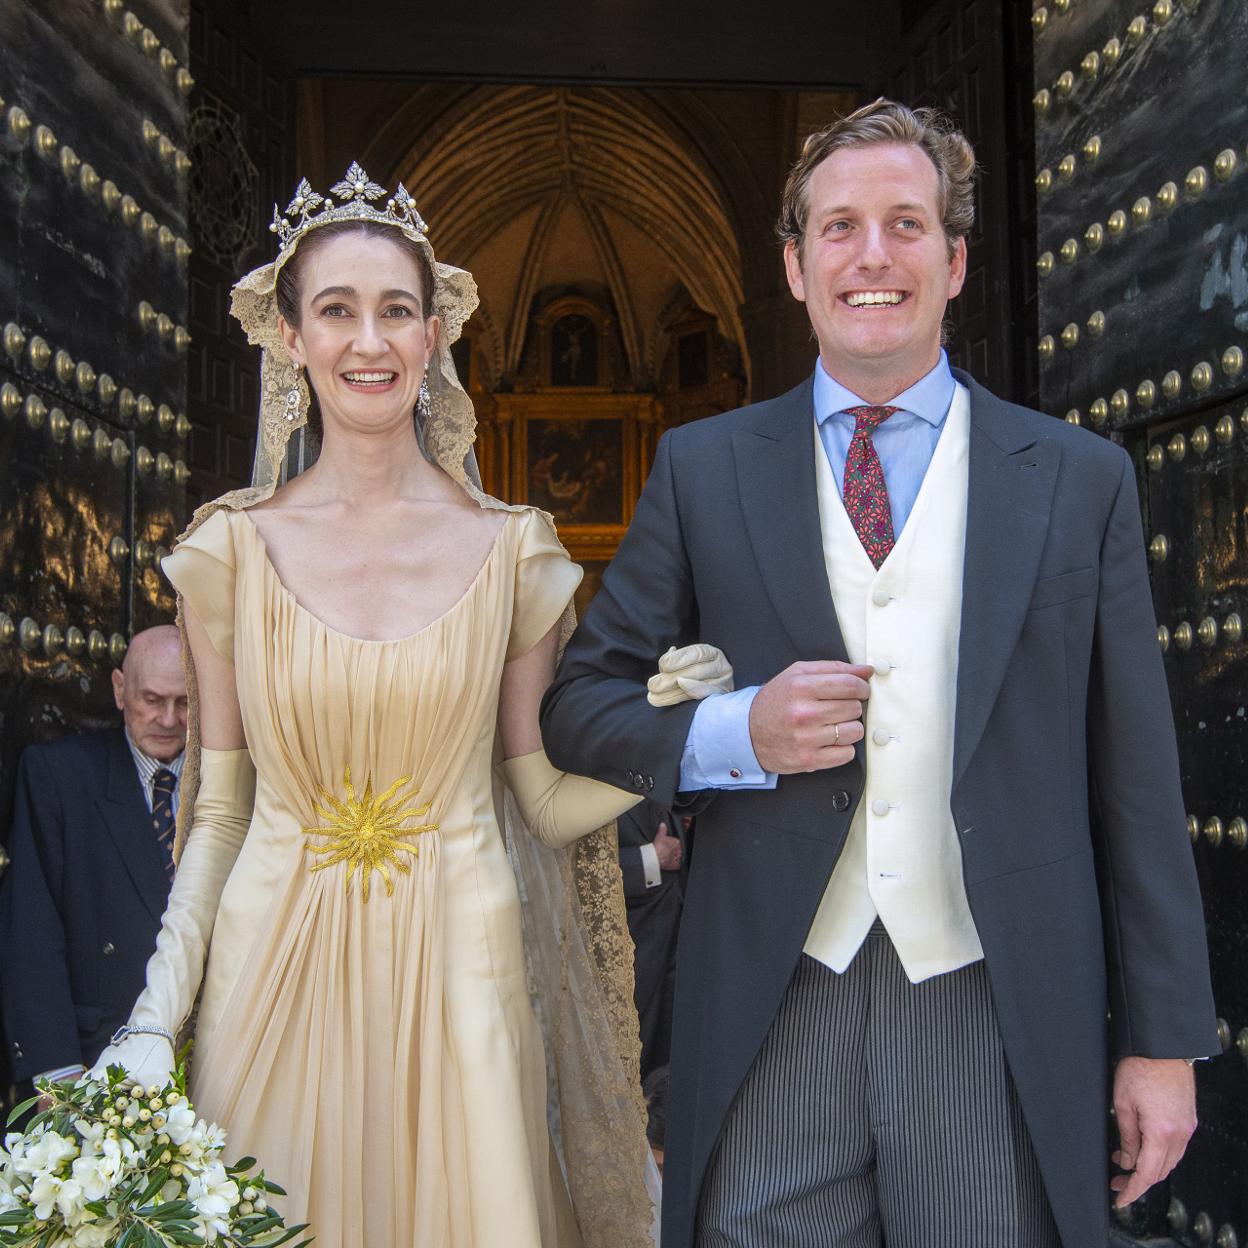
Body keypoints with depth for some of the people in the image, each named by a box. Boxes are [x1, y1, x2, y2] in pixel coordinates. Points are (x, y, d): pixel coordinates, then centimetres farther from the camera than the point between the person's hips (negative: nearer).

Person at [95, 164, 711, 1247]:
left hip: (454, 975, 0)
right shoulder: (234, 549, 0)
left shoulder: (511, 550, 0)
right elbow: (218, 809, 4)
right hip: (275, 976, 1)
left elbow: (549, 799, 3)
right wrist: (157, 1020, -3)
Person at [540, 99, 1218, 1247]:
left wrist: (1164, 1039, 3)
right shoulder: (702, 470, 4)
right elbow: (579, 702, 7)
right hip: (769, 1025, 0)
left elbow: (1135, 780, 4)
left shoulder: (1082, 480, 3)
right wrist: (735, 733, -13)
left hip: (1004, 1025, 0)